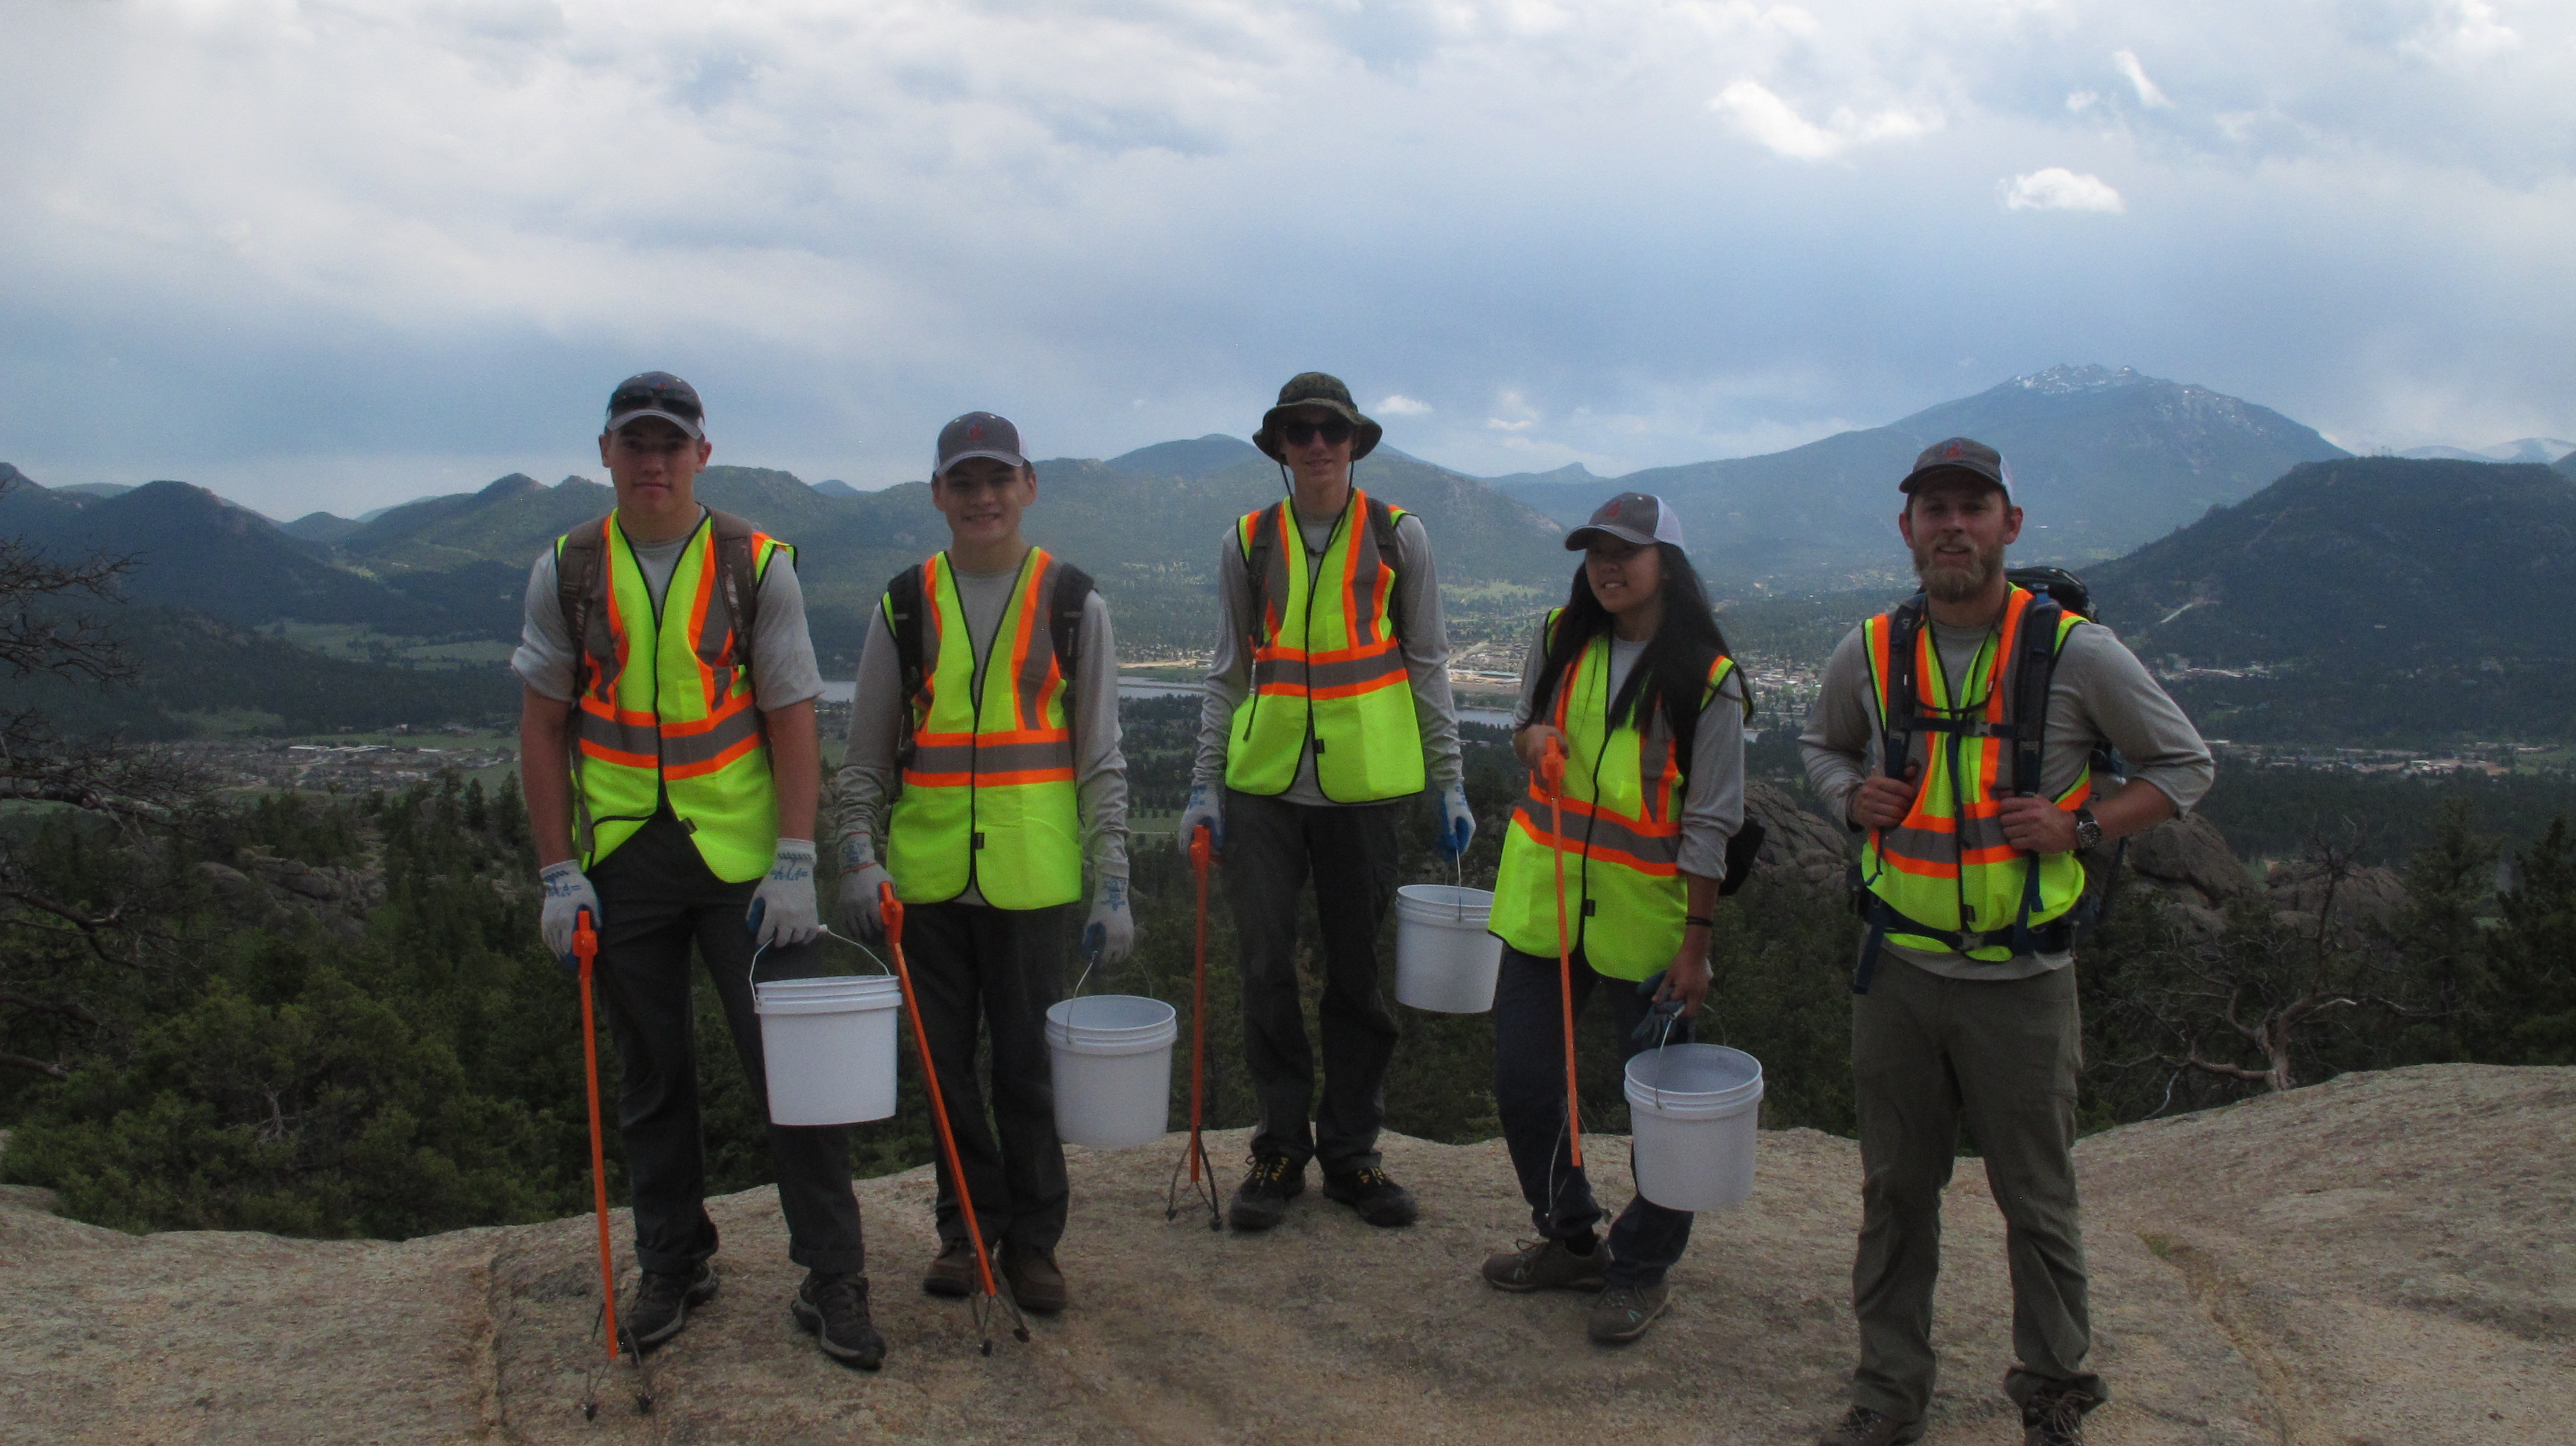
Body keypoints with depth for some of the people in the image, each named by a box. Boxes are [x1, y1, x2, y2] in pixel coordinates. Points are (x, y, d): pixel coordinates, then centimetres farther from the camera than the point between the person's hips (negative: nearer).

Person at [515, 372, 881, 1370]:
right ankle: (674, 1268, 28)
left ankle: (831, 1280, 7)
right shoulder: (567, 572, 3)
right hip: (619, 858, 2)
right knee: (651, 1073, 12)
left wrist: (795, 862, -11)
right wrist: (558, 871, -1)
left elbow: (792, 718, -4)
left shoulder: (757, 565, -2)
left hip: (741, 853, -2)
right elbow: (544, 728, 5)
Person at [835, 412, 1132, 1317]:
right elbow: (866, 755, 10)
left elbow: (1101, 759, 2)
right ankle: (968, 1226, 28)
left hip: (1032, 874, -2)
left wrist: (1113, 885, -4)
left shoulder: (1073, 604, 2)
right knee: (947, 1061, 10)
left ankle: (1032, 1237, 21)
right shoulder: (905, 607, 6)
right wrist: (858, 855, -3)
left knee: (1029, 1064, 5)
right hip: (926, 873, 2)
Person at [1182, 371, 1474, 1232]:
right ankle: (1280, 1150, 17)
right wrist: (1205, 785, 4)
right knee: (1266, 969, 2)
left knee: (1359, 972, 6)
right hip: (1265, 780, 1)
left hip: (1367, 782, 0)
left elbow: (1428, 665, 8)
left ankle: (1351, 1152, 20)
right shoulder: (1246, 544, 8)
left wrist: (1450, 782, 3)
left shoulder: (1397, 536, 5)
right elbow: (1228, 673, 11)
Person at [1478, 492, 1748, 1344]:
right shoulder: (1560, 637, 4)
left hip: (1645, 914, -4)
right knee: (1522, 1082, 8)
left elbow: (1708, 825, -7)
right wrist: (1532, 736, -5)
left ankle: (1641, 1271, 21)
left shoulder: (1706, 679, -8)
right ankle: (1569, 1240, 29)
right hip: (1544, 895, 5)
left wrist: (1696, 942, -10)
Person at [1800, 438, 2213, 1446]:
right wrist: (1850, 795, -2)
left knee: (2036, 1200, 9)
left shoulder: (2076, 654, -8)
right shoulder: (1871, 654, 1)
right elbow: (1820, 743, 20)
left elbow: (2185, 766, 3)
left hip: (2021, 978, -2)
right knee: (1895, 1190, 13)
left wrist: (2081, 826, -13)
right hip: (1897, 971, 3)